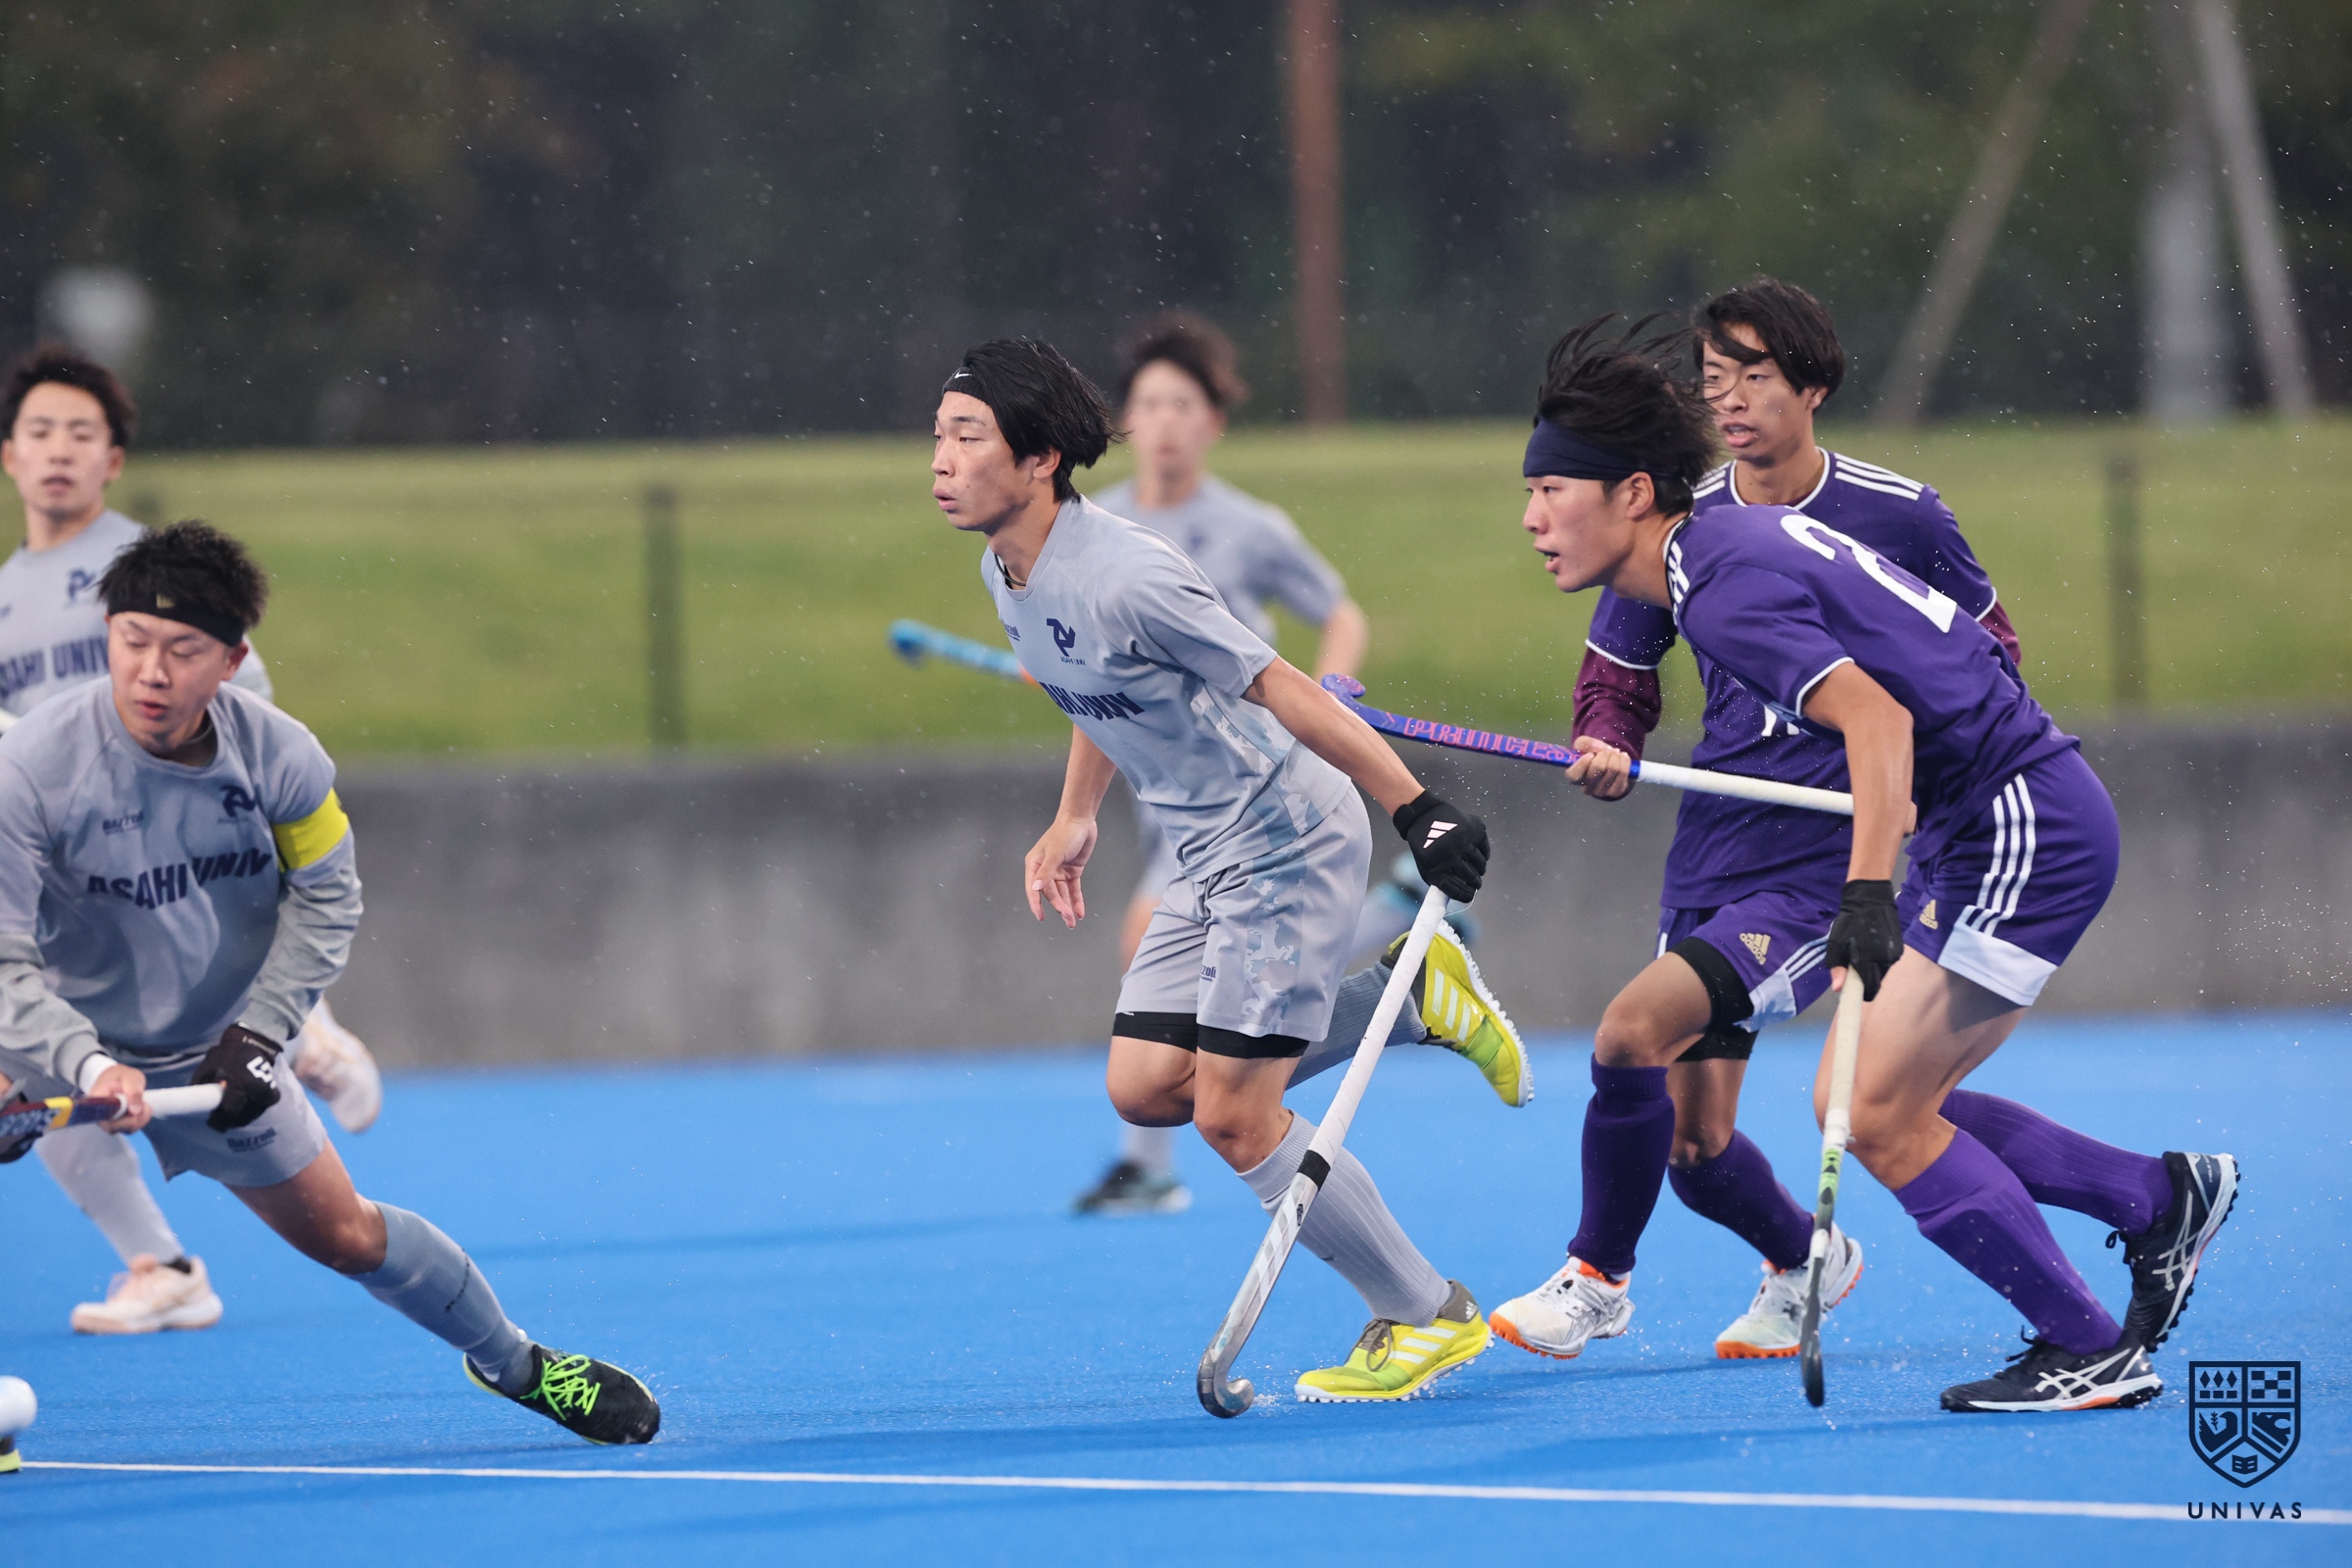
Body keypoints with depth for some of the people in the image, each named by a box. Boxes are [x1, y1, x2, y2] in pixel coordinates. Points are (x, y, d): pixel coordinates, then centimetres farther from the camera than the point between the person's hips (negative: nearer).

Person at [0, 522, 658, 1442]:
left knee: (346, 1233, 10)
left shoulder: (280, 758, -17)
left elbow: (325, 898, 1)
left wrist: (259, 1034, -11)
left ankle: (513, 1362, 34)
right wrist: (89, 1069, -42)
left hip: (209, 1051, 2)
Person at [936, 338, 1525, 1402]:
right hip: (1211, 859, 9)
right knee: (1143, 1088, 4)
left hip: (1289, 844, -9)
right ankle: (1404, 1001, 19)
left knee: (1234, 1117, -9)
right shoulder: (1006, 574, 2)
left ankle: (1426, 1314, 7)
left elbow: (1281, 690, -24)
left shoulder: (1119, 578, -26)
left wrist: (1417, 810, -23)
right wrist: (1074, 818, 22)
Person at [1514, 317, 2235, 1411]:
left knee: (1877, 1113, -9)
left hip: (2023, 824, -10)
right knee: (1863, 1104, 11)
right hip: (1992, 825, 10)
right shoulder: (1735, 537, 12)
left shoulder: (1725, 592, -19)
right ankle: (2161, 1199, 19)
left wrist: (1869, 892, -37)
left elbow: (1877, 718, -30)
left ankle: (2093, 1353, -1)